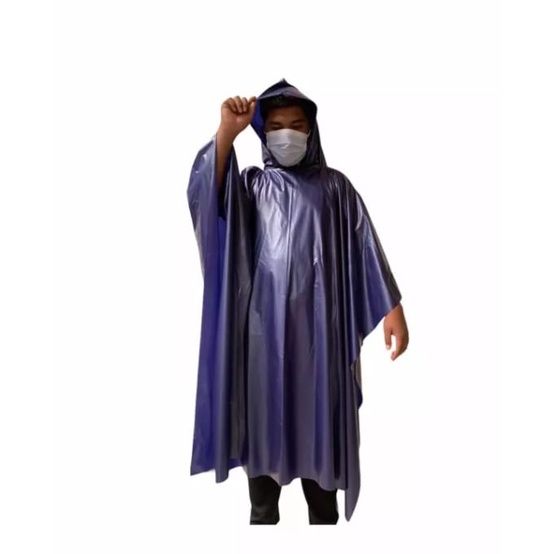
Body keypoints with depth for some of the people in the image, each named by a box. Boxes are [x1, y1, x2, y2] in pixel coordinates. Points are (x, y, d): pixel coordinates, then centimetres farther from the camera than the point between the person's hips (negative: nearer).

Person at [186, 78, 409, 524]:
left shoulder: (335, 186, 9)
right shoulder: (251, 185, 9)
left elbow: (366, 248, 3)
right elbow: (204, 193, -12)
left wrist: (392, 307, -7)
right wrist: (227, 131, -23)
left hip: (320, 324, 0)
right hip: (265, 324, 0)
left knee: (321, 420, 6)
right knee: (264, 419, 6)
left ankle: (324, 514, 23)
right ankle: (263, 513, 22)